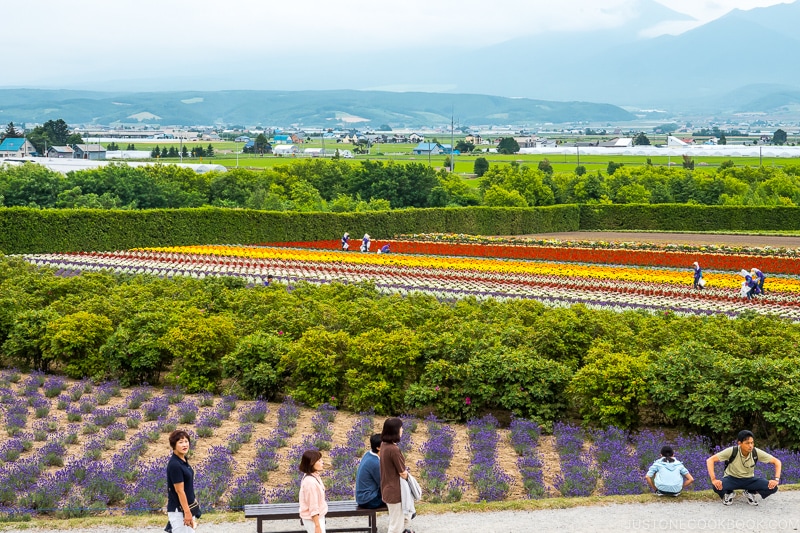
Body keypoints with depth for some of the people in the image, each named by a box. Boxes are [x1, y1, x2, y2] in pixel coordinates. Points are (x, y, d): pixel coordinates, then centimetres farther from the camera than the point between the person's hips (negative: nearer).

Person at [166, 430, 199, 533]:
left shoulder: (184, 461, 8)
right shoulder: (174, 464, -19)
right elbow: (179, 491, -20)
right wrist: (187, 512, -20)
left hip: (188, 507, 9)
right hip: (179, 510, -9)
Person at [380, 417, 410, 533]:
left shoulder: (384, 445, 1)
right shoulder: (394, 449, -27)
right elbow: (403, 474, -18)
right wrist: (407, 475, 3)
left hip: (388, 488, 9)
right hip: (395, 491, -9)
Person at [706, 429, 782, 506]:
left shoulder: (756, 453, -19)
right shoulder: (732, 451, -24)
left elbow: (777, 461, -10)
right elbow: (710, 460, -25)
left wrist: (776, 479, -23)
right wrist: (713, 479, -36)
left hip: (749, 480, 2)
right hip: (732, 478, -2)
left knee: (772, 487, -23)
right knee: (717, 487, -36)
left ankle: (750, 492, 6)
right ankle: (728, 493, 2)